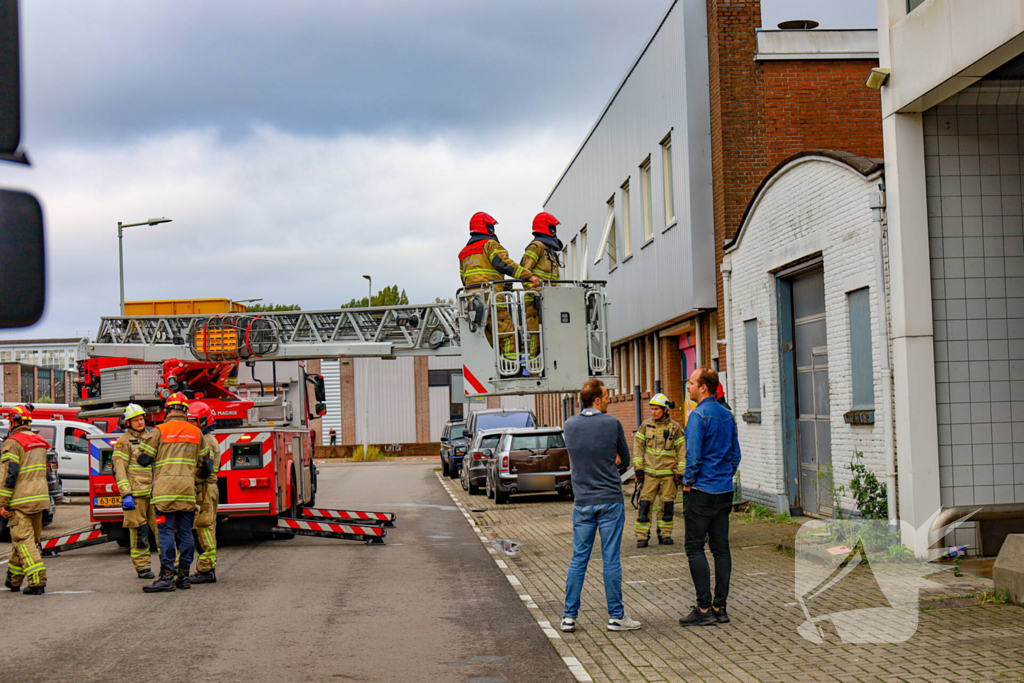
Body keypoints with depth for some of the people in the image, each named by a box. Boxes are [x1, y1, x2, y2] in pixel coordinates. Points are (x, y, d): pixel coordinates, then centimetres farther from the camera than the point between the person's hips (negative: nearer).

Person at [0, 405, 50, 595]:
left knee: (23, 540, -7)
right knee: (28, 539, 15)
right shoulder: (40, 442, 16)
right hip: (40, 498, 8)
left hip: (21, 500, -8)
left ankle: (37, 581, -16)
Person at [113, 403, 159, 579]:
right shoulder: (124, 442, -1)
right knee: (139, 531, -2)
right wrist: (126, 495, -15)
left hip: (154, 492, 5)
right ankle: (142, 567, 5)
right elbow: (119, 471, -6)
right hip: (136, 494, -5)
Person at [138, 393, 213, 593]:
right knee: (185, 533, 9)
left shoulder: (159, 431, -1)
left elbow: (143, 459, -2)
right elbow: (206, 465, 18)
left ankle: (167, 576, -9)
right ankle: (184, 575, 11)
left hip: (165, 490, -4)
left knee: (166, 532, -4)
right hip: (188, 490, 4)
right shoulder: (196, 433, 12)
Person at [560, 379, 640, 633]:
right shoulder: (612, 424, -7)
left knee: (578, 559, 8)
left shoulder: (569, 425, 4)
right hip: (610, 500, -3)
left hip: (582, 503, 3)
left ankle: (569, 616, 9)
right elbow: (625, 460, 5)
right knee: (611, 559, 1)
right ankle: (616, 616, 6)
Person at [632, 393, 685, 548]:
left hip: (668, 473, 0)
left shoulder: (675, 427, 1)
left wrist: (680, 472, -1)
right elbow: (638, 446, 7)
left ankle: (665, 534, 17)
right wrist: (638, 468, 0)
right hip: (649, 472, 0)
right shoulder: (645, 426, 4)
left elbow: (682, 450, 4)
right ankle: (642, 536, 0)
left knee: (667, 505, 4)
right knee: (645, 504, -5)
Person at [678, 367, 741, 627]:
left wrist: (688, 482, -6)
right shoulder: (727, 416, 11)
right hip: (725, 491, 8)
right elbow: (735, 454, 16)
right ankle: (720, 607, 10)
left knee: (695, 548, -3)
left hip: (701, 490, -8)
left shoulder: (699, 415, -13)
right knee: (721, 548, 8)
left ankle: (704, 608, -5)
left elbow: (694, 455, -17)